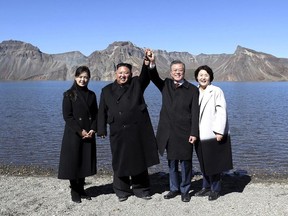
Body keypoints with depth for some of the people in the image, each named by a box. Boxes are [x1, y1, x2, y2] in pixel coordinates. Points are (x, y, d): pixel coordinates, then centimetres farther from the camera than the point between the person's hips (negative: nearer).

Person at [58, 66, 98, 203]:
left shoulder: (91, 95, 8)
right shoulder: (69, 94, -5)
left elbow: (95, 114, 8)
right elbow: (67, 116, -10)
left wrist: (92, 130, -7)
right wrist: (80, 131, -15)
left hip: (89, 135, 5)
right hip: (73, 135, -4)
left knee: (85, 162, 9)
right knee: (74, 162, 1)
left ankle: (81, 190, 22)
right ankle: (74, 192, 14)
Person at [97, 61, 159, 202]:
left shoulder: (137, 84, 8)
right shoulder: (107, 90, 9)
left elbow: (145, 75, -9)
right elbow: (102, 112, 8)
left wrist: (147, 62, -28)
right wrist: (102, 130, 2)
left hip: (137, 130, 0)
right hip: (118, 132, 0)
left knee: (139, 160, 8)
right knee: (120, 162, 7)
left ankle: (140, 189, 21)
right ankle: (122, 191, 21)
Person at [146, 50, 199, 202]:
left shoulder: (192, 89, -2)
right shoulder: (166, 85, 8)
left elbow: (195, 113, -5)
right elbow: (154, 77, -9)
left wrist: (194, 133, -11)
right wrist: (152, 63, -27)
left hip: (185, 133, -3)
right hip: (168, 133, 3)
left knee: (185, 162, 5)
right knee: (171, 162, 14)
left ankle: (185, 190, 20)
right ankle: (174, 188, 28)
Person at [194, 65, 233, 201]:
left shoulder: (216, 91, -7)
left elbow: (221, 112, -12)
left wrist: (219, 131, -18)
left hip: (213, 134, -6)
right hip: (200, 135, 6)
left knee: (213, 164, 1)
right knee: (203, 164, 14)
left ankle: (215, 190, 16)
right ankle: (206, 187, 27)